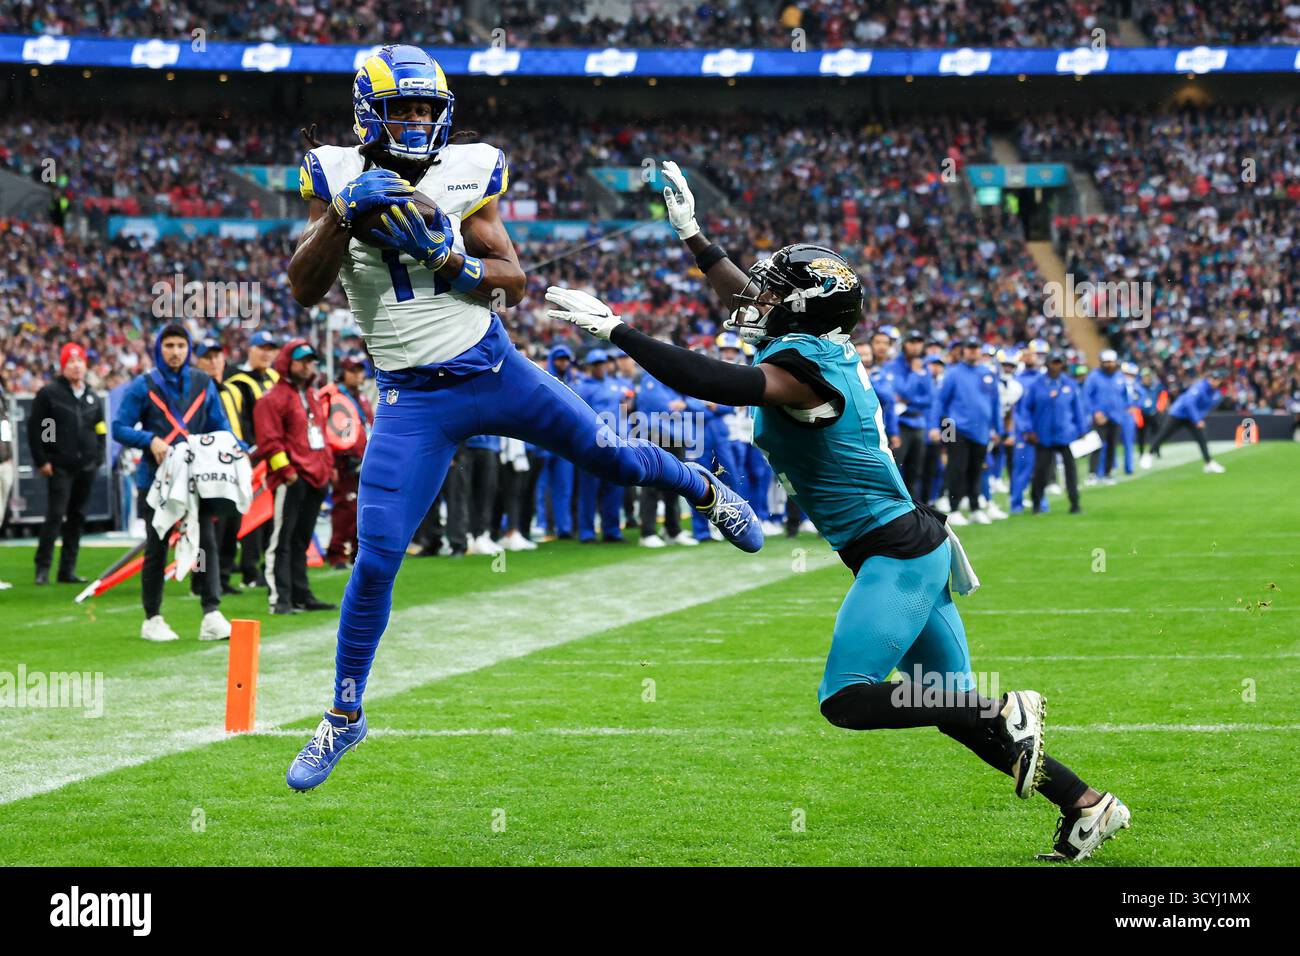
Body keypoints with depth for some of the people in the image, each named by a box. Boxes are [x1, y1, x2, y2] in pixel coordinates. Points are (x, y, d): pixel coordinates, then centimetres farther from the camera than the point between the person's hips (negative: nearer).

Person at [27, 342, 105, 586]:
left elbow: (100, 430, 20)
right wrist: (41, 461, -7)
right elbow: (34, 428, -3)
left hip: (86, 468, 5)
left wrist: (97, 459, 8)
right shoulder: (49, 393, -3)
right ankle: (43, 568, -8)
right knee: (55, 515, -12)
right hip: (59, 467, -5)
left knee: (76, 517, 8)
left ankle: (68, 570, 13)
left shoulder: (92, 397, 13)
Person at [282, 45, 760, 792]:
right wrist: (346, 216, -25)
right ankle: (345, 715, 8)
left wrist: (450, 259, -20)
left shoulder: (464, 176, -2)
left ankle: (705, 490, 47)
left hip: (494, 370, 1)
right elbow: (305, 292, -12)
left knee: (611, 458, 12)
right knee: (377, 558, -8)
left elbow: (514, 284, -2)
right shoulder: (339, 178, -4)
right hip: (414, 400, -1)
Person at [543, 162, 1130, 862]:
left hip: (897, 554, -10)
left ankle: (1010, 716, -10)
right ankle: (1085, 804, 11)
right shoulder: (824, 349, 10)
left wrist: (615, 330, -28)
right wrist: (689, 232, 31)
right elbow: (743, 297, 27)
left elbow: (715, 383, -32)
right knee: (951, 709, 11)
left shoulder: (801, 367, -17)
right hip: (913, 550, 10)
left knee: (846, 700, -12)